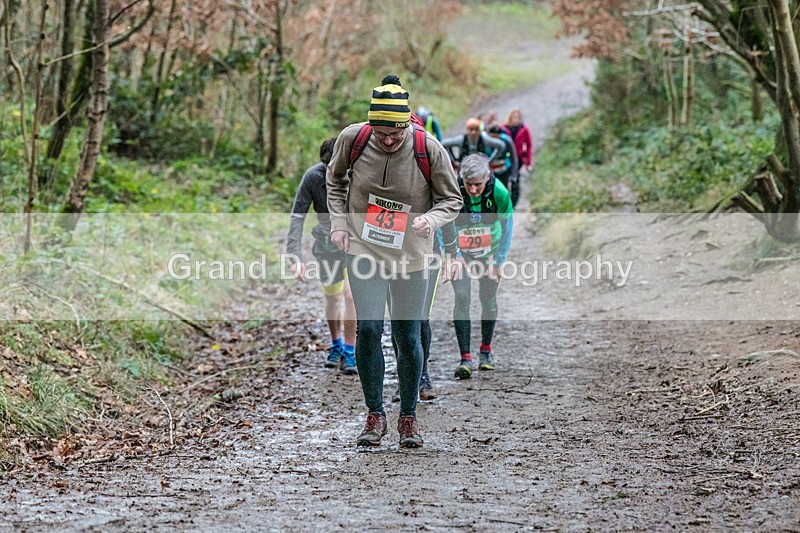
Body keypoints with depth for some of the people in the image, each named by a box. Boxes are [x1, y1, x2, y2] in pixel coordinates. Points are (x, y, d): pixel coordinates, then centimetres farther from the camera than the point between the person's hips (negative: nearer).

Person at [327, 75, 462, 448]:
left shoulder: (428, 149, -16)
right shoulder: (352, 139, -11)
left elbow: (451, 200, -3)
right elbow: (335, 179, 11)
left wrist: (431, 219, -23)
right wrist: (339, 221, 1)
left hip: (410, 254, 0)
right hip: (363, 248, 0)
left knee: (408, 336, 4)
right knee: (368, 329, -10)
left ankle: (408, 418, 21)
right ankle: (374, 416, 5)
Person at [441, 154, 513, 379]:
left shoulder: (500, 193, -24)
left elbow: (506, 227, -7)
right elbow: (444, 227, -11)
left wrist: (498, 260, -6)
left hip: (489, 252, 1)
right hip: (461, 252, -1)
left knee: (488, 298, 7)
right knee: (462, 298, -14)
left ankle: (486, 350, 27)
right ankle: (465, 358, -15)